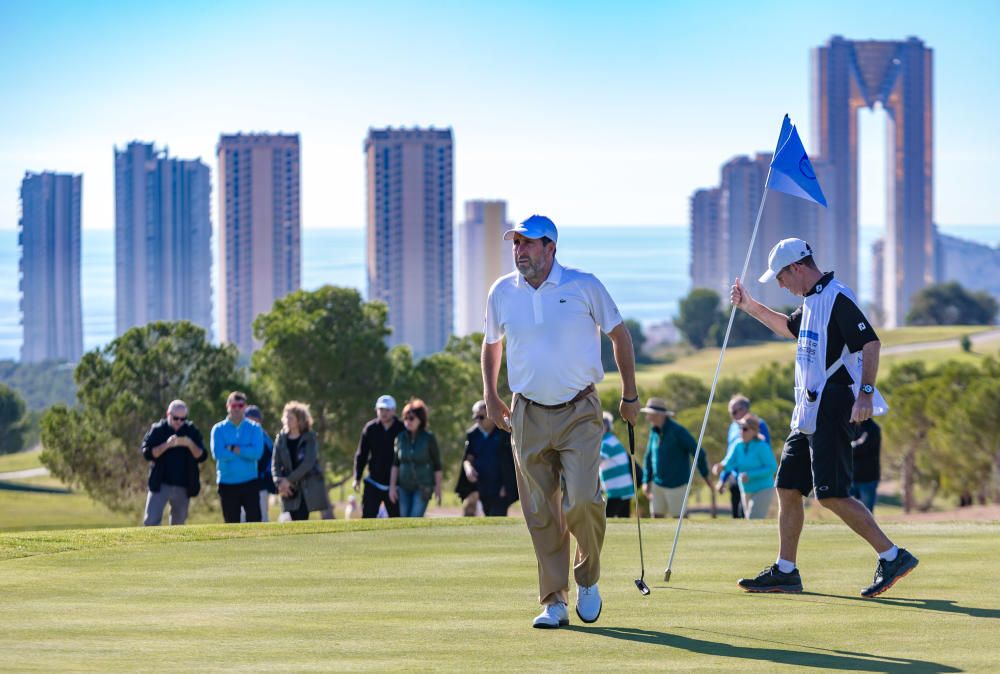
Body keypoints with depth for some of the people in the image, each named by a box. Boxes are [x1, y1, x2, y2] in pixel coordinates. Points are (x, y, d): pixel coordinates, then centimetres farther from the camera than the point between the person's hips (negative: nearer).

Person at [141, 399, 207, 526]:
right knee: (151, 520, -10)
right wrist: (167, 444, -23)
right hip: (160, 485, -2)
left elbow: (202, 456, -2)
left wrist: (190, 444, -21)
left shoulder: (192, 431, 3)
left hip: (183, 487, 2)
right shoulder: (157, 430, -1)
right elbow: (147, 453, -11)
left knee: (178, 523, 11)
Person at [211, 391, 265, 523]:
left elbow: (257, 453, -12)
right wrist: (245, 452, -10)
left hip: (249, 483, 0)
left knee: (254, 521, -8)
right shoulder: (219, 429, 2)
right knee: (232, 525, 5)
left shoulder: (254, 428, 4)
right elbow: (217, 453, -14)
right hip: (227, 483, 0)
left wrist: (232, 449, -12)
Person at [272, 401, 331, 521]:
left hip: (309, 489, -4)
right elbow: (276, 465, 6)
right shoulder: (281, 439, 7)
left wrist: (290, 479, -17)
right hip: (290, 491, 4)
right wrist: (279, 482, -12)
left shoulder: (310, 438, -4)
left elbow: (308, 462, -14)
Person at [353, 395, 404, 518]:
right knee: (367, 516, -8)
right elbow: (361, 454, 5)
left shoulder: (402, 429, -6)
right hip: (373, 483, 1)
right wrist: (357, 478, 0)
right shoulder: (370, 428, -1)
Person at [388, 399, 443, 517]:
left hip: (423, 487, -4)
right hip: (404, 487, 4)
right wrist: (392, 486, 1)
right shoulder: (400, 438, 3)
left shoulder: (429, 438, -7)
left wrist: (438, 489, -5)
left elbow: (437, 466, -3)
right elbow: (395, 464, 7)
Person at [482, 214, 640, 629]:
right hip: (529, 415, 3)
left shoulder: (583, 286, -4)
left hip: (579, 412, -3)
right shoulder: (502, 292, 4)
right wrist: (491, 397, 13)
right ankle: (554, 603, 8)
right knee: (541, 514, 0)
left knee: (583, 499, -17)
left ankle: (588, 579, 9)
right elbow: (491, 345, 21)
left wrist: (630, 395, 8)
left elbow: (619, 334, 7)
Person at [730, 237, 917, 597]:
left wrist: (866, 392, -31)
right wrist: (750, 306, 32)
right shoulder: (812, 301, 17)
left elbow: (871, 342, -23)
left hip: (832, 410, -10)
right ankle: (785, 572, 16)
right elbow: (789, 327, 38)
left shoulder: (838, 298, -14)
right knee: (787, 487, 10)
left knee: (831, 494, -14)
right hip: (809, 413, 10)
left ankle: (892, 557, -11)